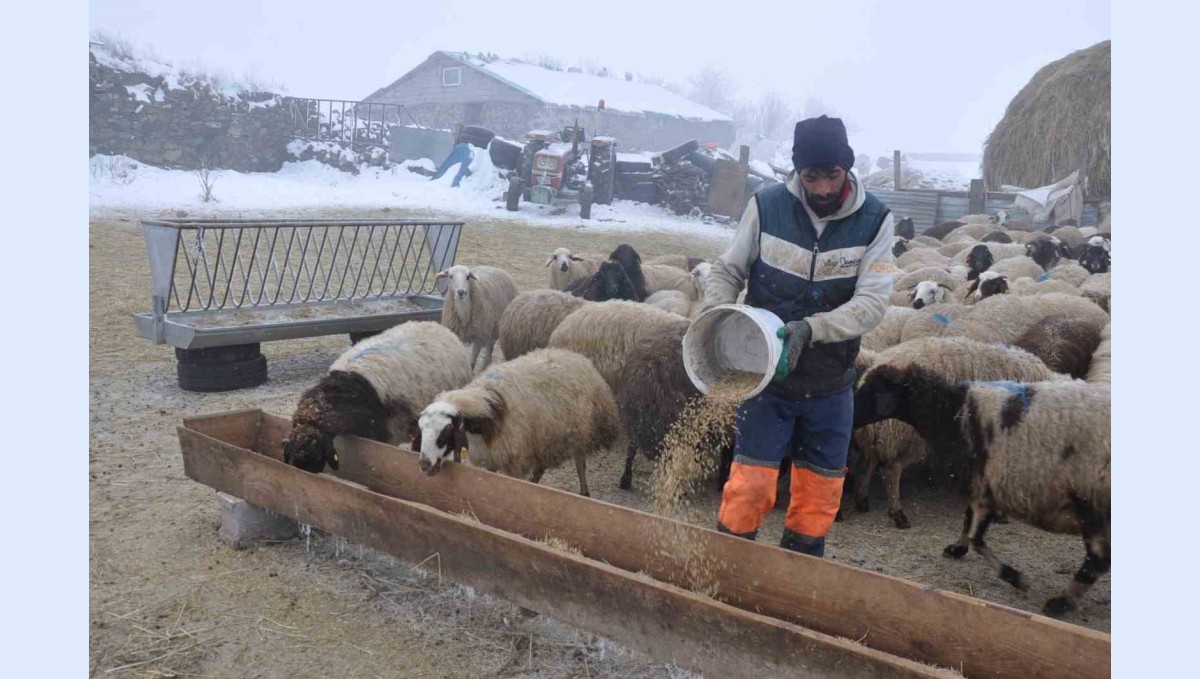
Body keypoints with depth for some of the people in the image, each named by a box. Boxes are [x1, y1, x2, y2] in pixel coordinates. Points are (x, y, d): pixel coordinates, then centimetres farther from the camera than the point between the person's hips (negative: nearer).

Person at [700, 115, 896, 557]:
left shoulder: (875, 220, -8)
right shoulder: (766, 206, -10)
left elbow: (872, 301, -15)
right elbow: (727, 271, 0)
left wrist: (810, 329, -30)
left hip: (831, 385, 2)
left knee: (820, 491, 12)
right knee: (750, 484, -2)